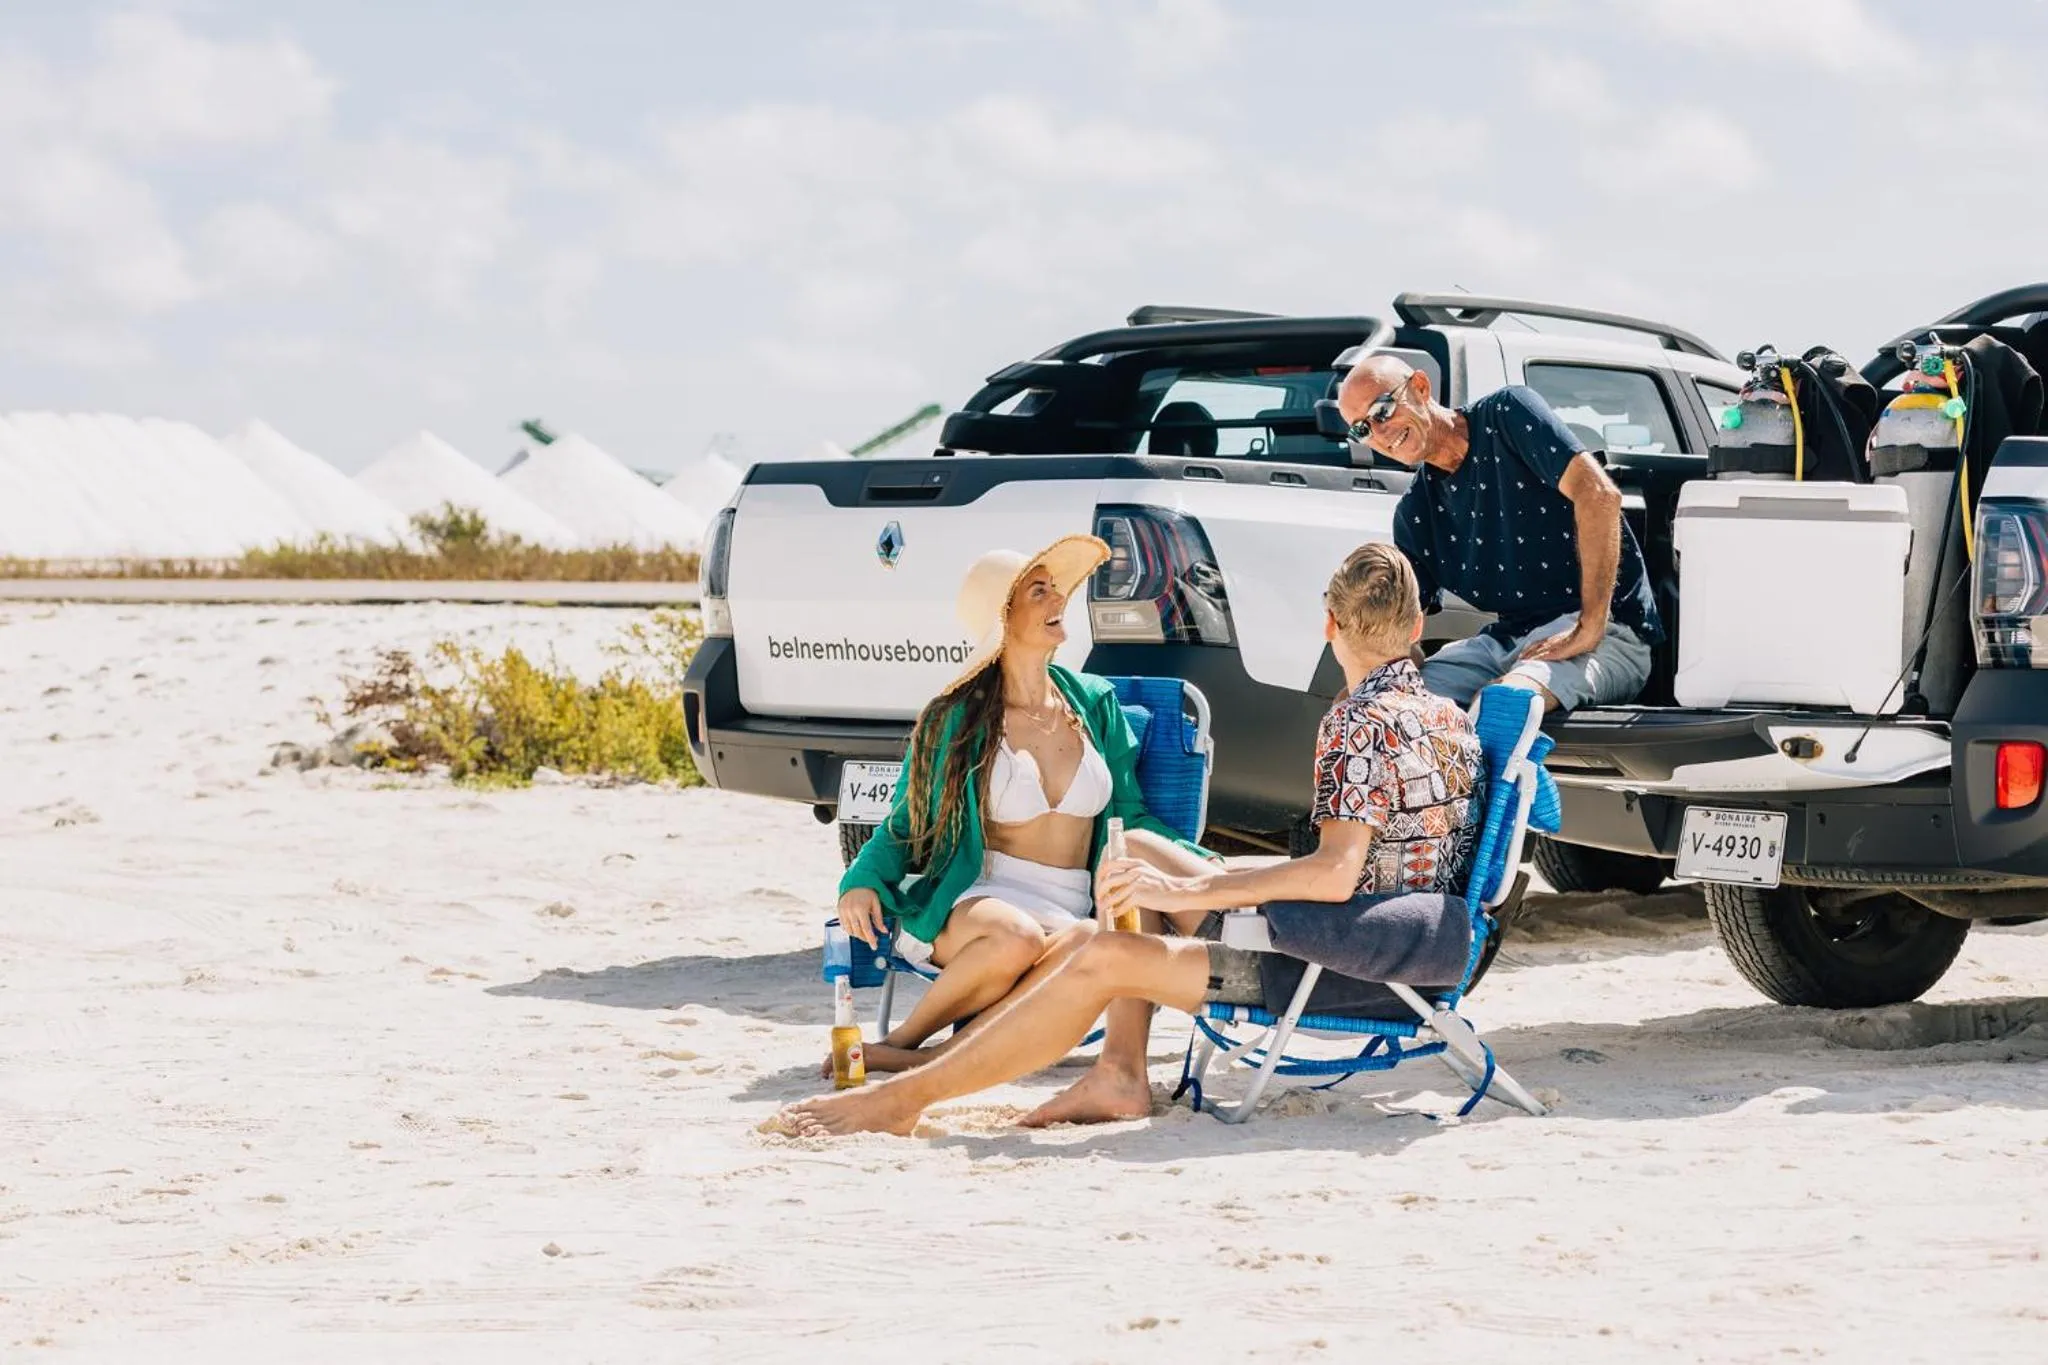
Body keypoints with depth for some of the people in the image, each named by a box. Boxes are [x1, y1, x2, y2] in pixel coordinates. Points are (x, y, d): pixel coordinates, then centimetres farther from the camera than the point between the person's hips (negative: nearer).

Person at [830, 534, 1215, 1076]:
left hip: (1076, 914, 3)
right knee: (1017, 937, -40)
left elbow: (1129, 818, 18)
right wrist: (862, 882, -13)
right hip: (982, 901, -3)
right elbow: (904, 827, 9)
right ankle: (900, 1042, -18)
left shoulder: (1096, 704, 14)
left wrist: (1202, 870, 0)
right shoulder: (956, 720, 3)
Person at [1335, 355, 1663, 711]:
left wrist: (1589, 630, -23)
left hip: (1607, 628, -7)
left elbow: (1600, 494, -20)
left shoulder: (1507, 414, -8)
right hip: (1508, 638, 7)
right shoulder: (1413, 514, 12)